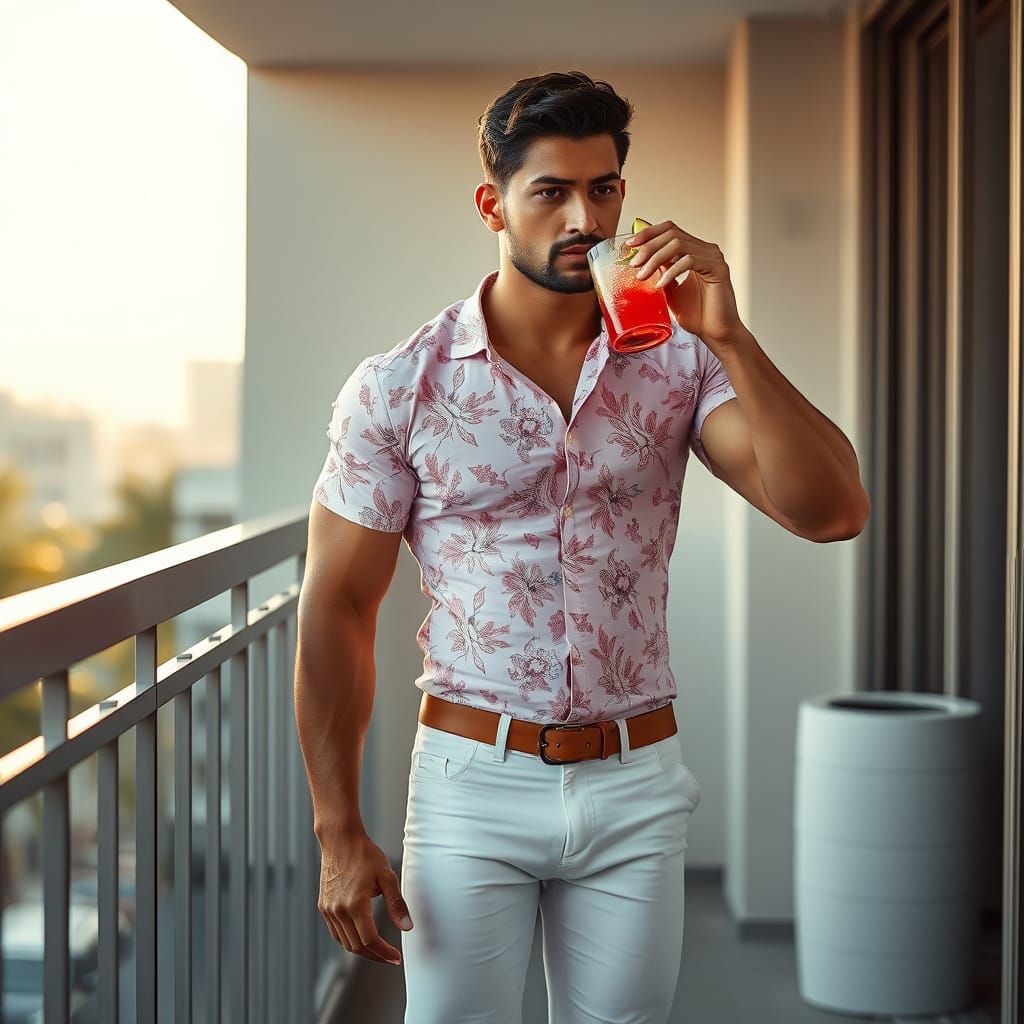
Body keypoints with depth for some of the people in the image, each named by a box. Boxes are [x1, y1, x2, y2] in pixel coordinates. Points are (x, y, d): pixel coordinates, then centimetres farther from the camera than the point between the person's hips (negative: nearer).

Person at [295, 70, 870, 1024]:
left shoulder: (678, 364, -1)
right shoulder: (398, 387, -5)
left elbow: (831, 512, -12)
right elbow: (336, 610, -2)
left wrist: (728, 337, -21)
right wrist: (339, 835, -6)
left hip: (637, 782, 2)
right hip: (472, 777, -2)